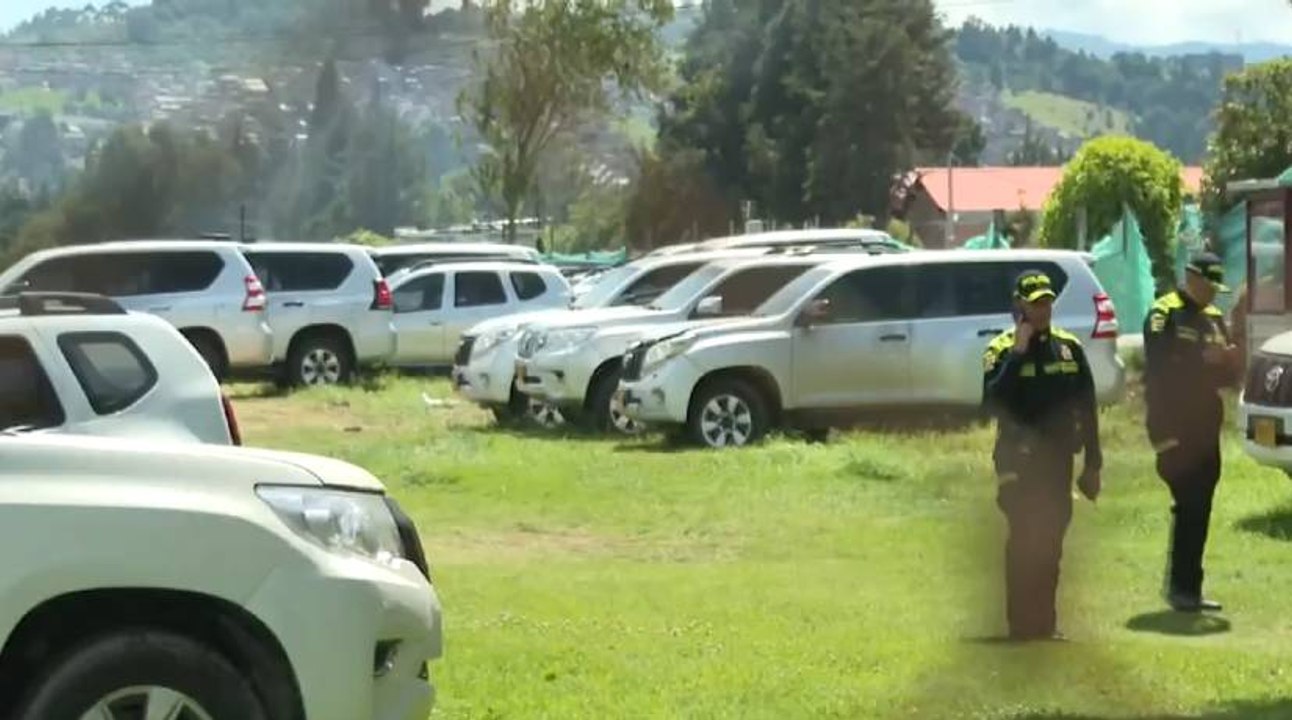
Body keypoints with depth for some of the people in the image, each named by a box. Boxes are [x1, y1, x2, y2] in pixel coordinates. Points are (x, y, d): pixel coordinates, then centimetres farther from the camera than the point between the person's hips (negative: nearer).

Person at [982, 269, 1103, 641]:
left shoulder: (1069, 346, 7)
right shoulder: (1001, 350, -6)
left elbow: (1087, 406, 10)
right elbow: (992, 401, -22)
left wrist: (1093, 463, 8)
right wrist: (1017, 355, -24)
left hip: (1059, 460, 5)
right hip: (1020, 461, -5)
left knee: (1050, 544, 10)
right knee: (1024, 544, -6)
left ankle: (1046, 623, 18)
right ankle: (1022, 625, -1)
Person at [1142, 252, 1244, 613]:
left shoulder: (1214, 318, 17)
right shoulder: (1164, 314, -6)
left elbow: (1229, 376, 17)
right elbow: (1160, 368, -18)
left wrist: (1232, 361, -5)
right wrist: (1205, 360, -22)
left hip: (1205, 426, 7)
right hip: (1173, 425, -7)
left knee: (1199, 511, 7)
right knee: (1188, 505, -13)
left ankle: (1189, 589, 12)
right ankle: (1178, 587, -7)